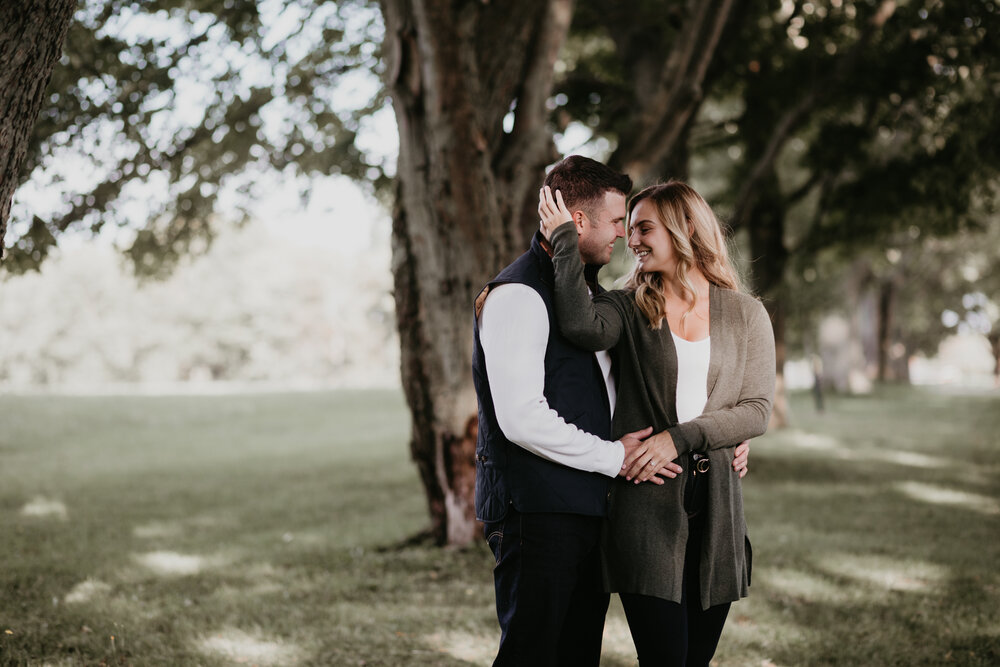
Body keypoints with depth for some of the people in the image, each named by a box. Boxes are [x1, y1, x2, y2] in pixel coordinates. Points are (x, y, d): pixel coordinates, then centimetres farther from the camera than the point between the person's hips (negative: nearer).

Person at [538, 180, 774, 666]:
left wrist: (679, 437, -11)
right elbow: (580, 324, -20)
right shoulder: (628, 309, 4)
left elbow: (757, 411, 1)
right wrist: (564, 239, -11)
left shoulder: (746, 315, 9)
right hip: (646, 503, -2)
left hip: (717, 504, 2)